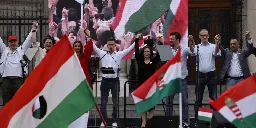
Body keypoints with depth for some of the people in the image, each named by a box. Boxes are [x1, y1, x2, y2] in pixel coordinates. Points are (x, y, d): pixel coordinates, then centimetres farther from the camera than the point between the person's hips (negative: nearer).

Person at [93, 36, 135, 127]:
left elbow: (129, 49, 1)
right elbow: (94, 47, 5)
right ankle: (103, 121, 13)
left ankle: (114, 121, 16)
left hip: (115, 80, 0)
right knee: (103, 102, 4)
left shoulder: (119, 54, 4)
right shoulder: (102, 53, 6)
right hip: (105, 80, 0)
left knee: (115, 102, 7)